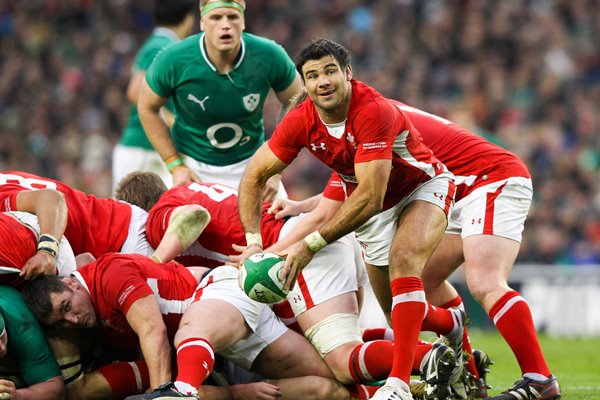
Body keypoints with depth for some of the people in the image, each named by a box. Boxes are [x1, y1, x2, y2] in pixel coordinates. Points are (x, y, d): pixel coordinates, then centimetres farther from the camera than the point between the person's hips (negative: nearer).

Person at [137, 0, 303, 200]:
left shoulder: (269, 56, -18)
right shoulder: (173, 61, -20)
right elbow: (147, 108, -3)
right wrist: (175, 166, -8)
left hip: (250, 162, 1)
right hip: (194, 166, -1)